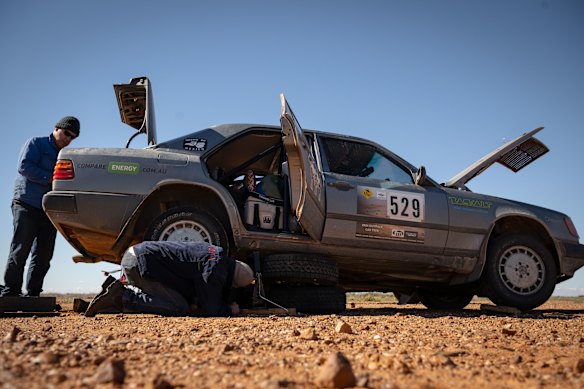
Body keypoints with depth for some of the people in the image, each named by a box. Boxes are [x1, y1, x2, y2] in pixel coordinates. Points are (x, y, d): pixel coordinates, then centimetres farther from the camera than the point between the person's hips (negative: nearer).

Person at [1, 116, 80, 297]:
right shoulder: (36, 143, 5)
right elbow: (24, 166, -10)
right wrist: (51, 179, -15)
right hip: (27, 205, -6)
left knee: (44, 255, 2)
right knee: (20, 250, -8)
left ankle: (33, 293, 7)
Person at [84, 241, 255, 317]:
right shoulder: (215, 269, -13)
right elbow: (209, 310, -13)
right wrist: (229, 310, 5)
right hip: (140, 263, -10)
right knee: (181, 308, -9)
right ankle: (120, 298, -13)